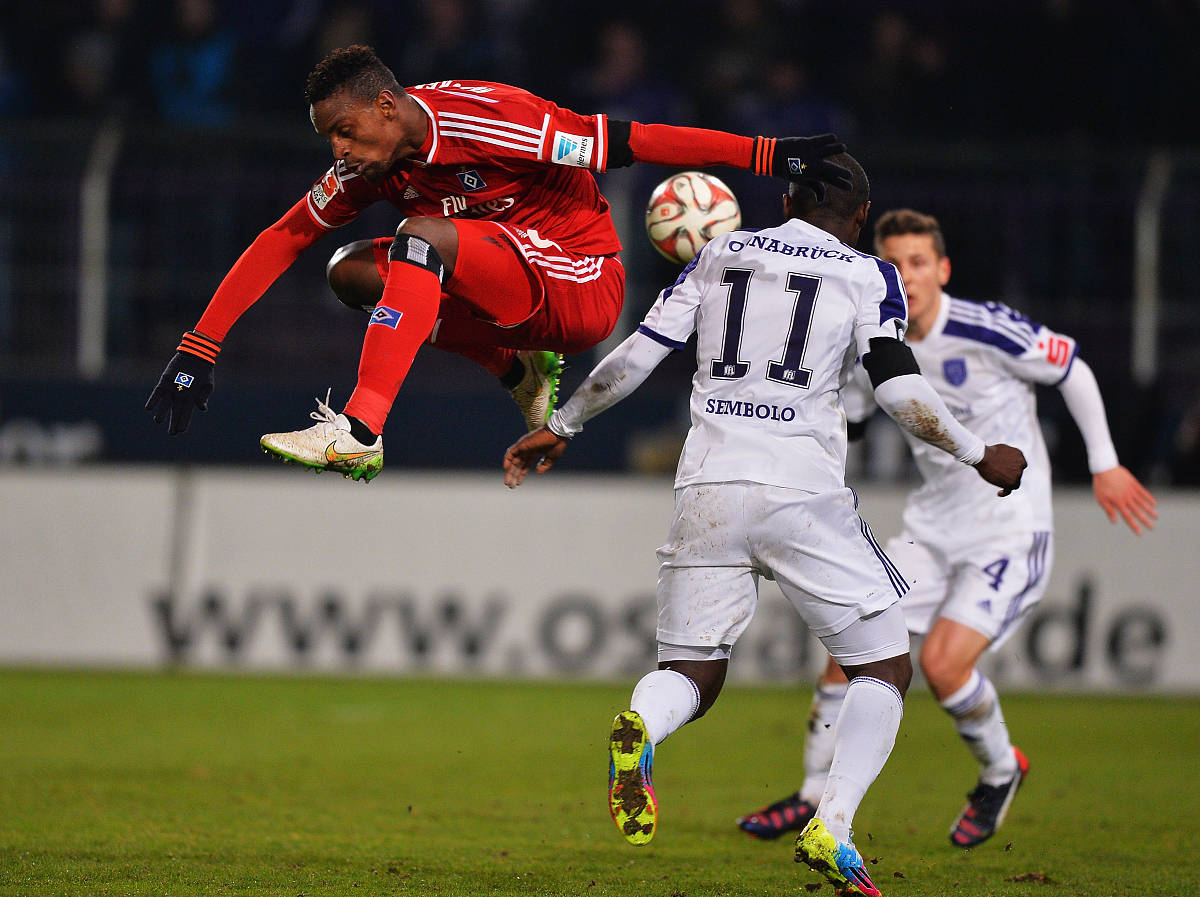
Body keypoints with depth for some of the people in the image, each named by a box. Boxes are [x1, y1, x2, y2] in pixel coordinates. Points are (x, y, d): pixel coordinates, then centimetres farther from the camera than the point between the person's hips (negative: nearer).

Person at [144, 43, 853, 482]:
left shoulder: (484, 121, -23)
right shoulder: (372, 162, -2)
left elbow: (624, 142, -22)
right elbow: (284, 239, 5)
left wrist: (767, 154, -23)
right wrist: (200, 348, 0)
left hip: (583, 286, -8)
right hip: (514, 295, 8)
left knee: (423, 235, -28)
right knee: (353, 272, -1)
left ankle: (360, 432, -37)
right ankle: (521, 370, 10)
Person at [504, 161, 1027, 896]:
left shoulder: (719, 257, 14)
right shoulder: (866, 278, 4)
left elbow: (640, 353, 10)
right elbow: (901, 389, -5)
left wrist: (560, 427, 21)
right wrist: (979, 456, 9)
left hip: (708, 488, 3)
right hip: (803, 492, -3)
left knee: (692, 673, 13)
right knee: (884, 666, 11)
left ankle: (640, 727, -24)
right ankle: (831, 824, -11)